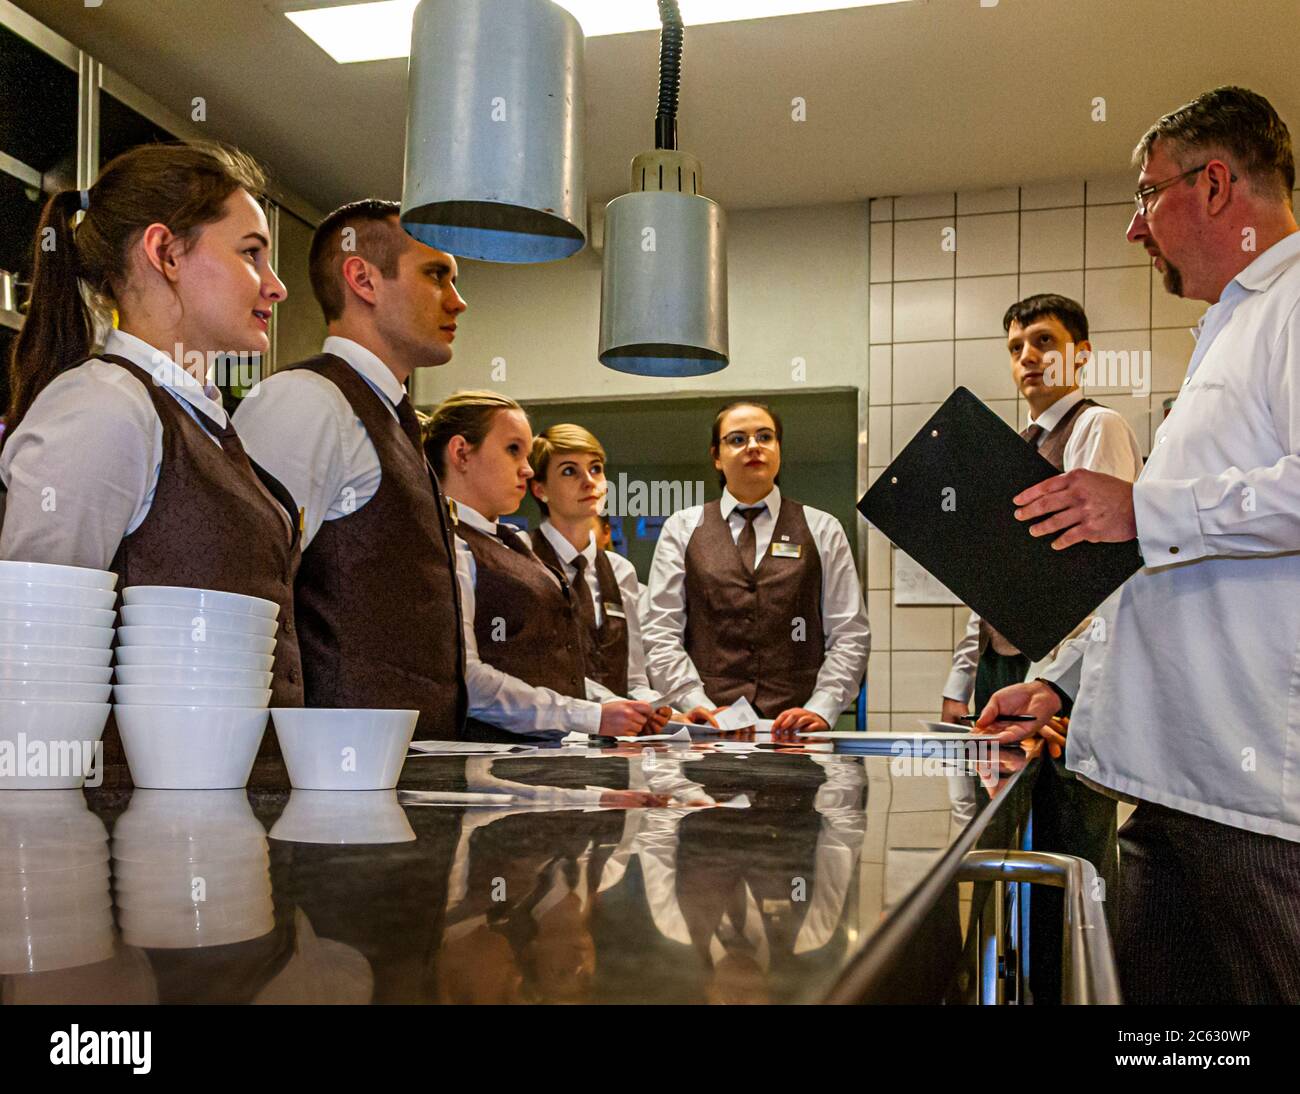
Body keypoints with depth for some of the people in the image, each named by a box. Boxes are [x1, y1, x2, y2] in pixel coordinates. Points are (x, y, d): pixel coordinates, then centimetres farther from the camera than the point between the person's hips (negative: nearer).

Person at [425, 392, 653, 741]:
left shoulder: (515, 545, 22)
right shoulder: (447, 547, -6)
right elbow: (464, 679, -17)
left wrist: (621, 709, 8)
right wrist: (591, 717, -16)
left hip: (548, 751, 8)